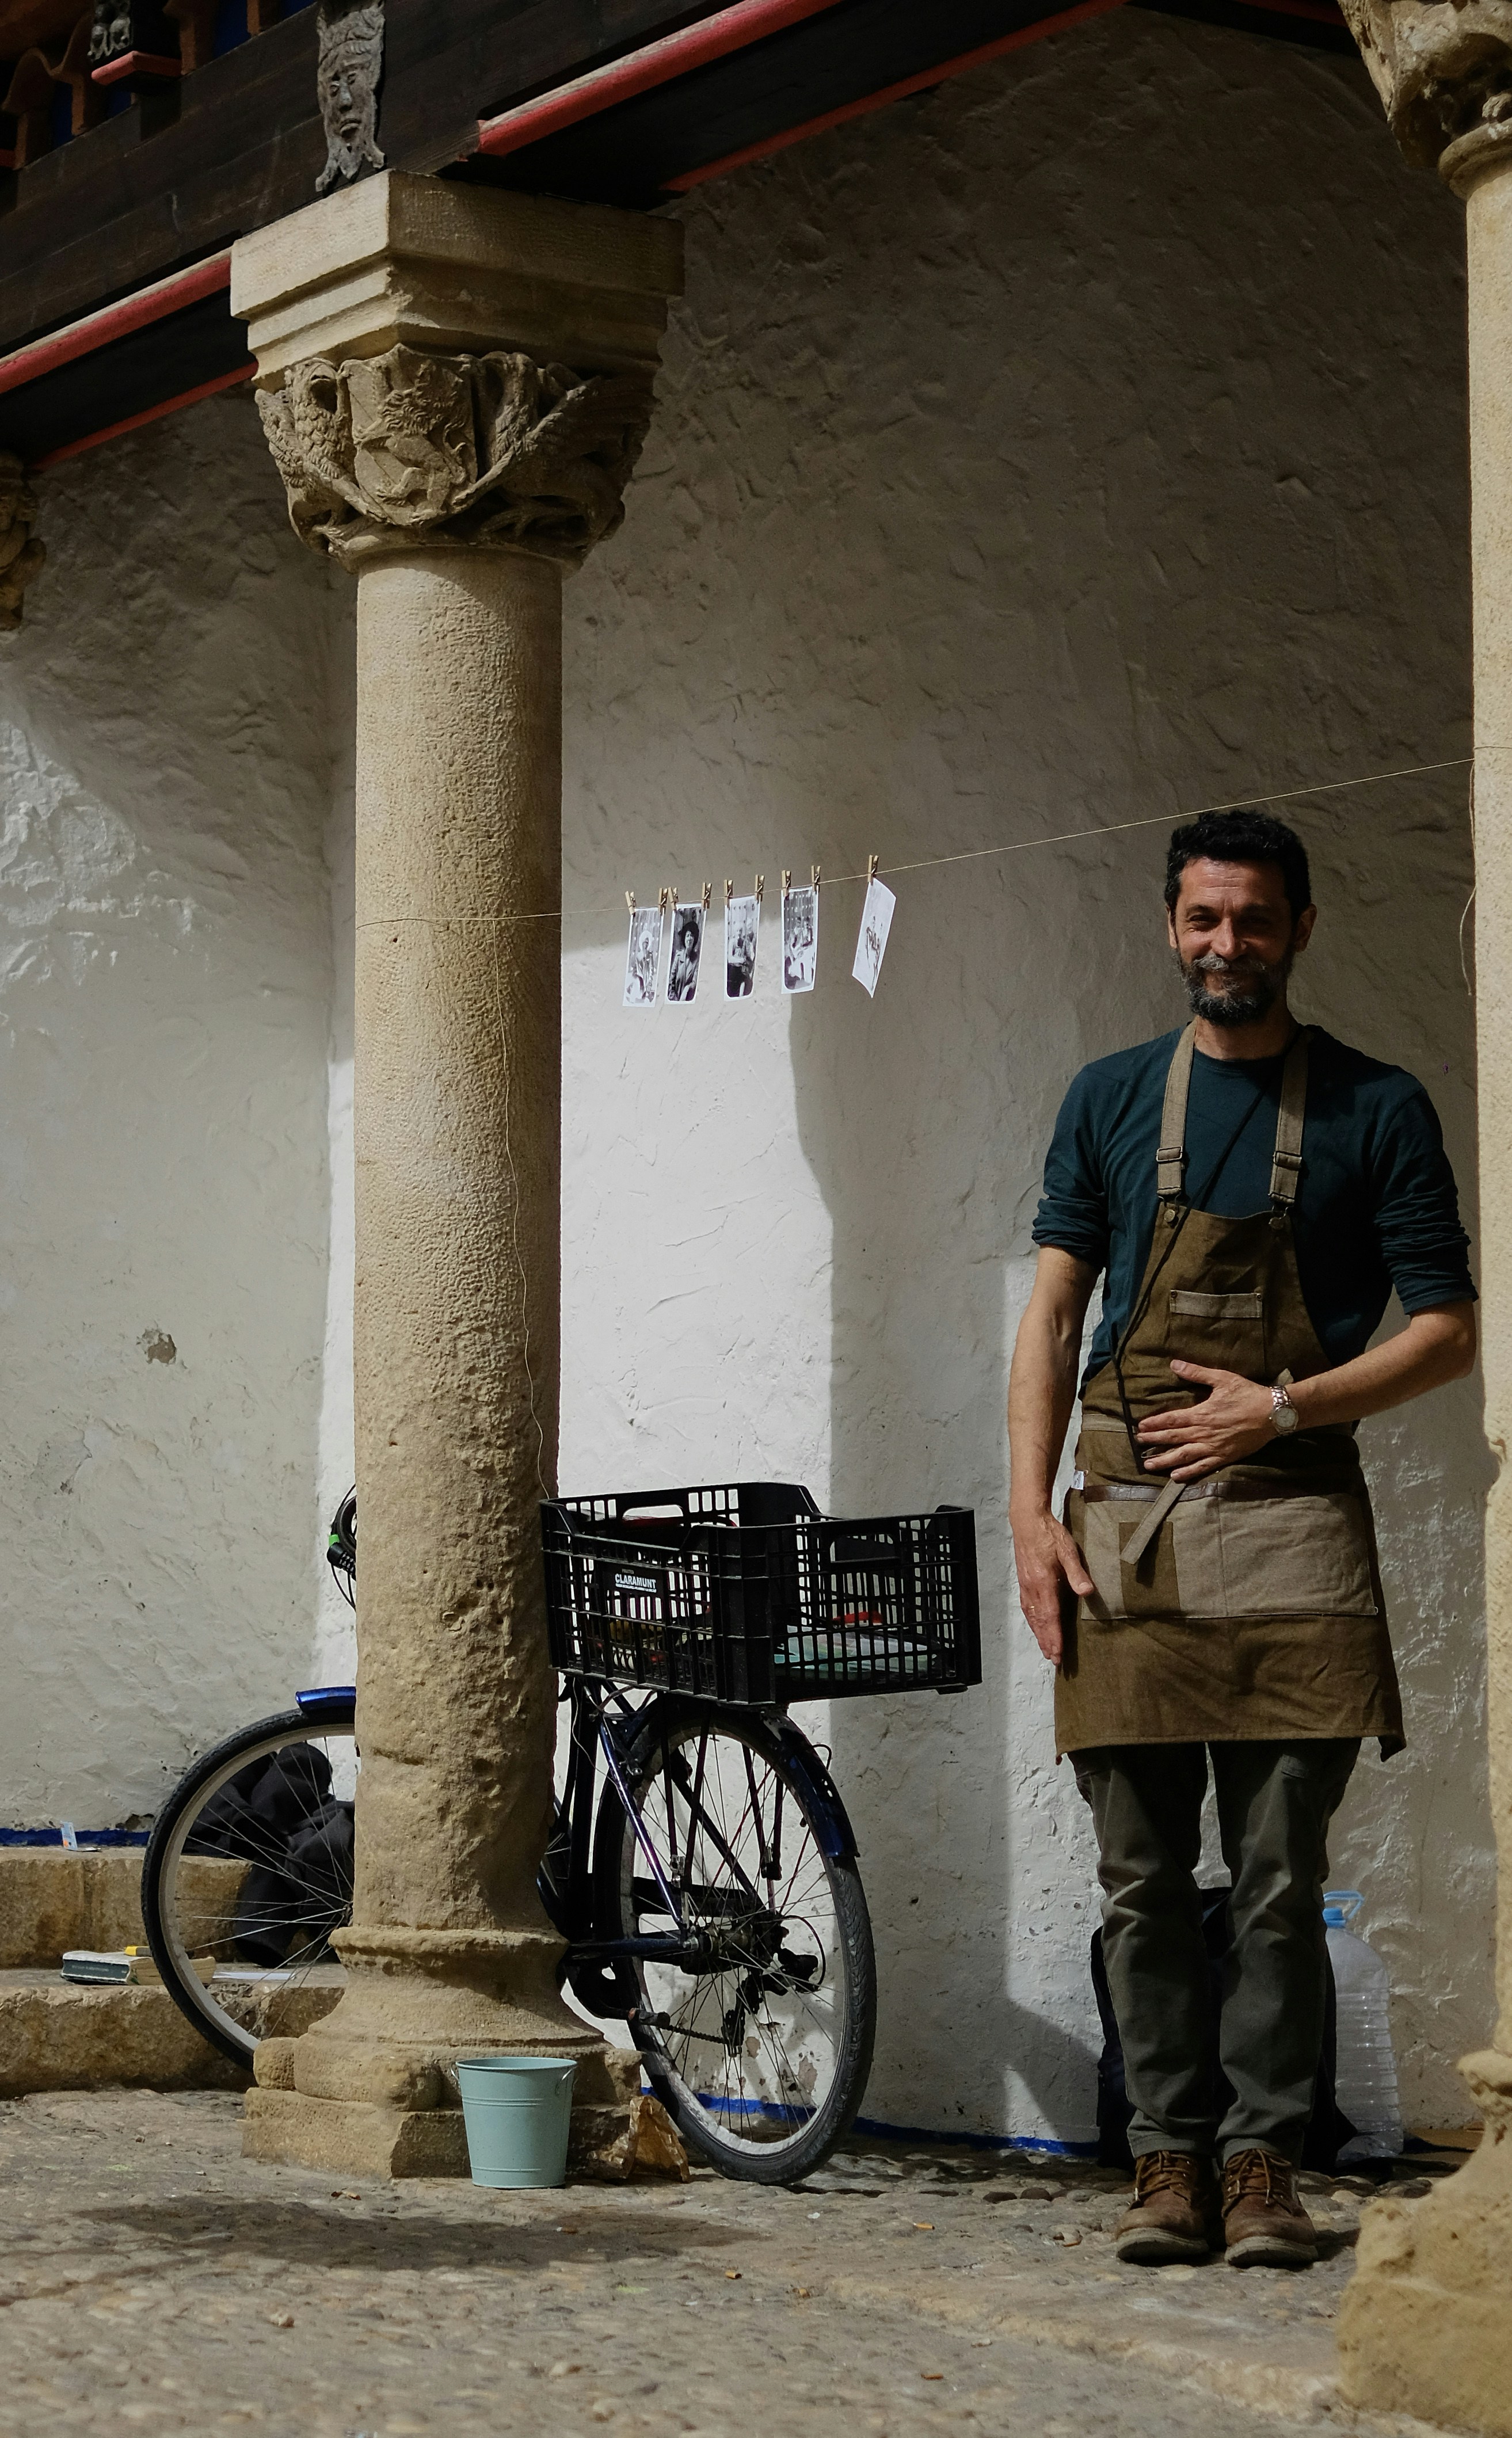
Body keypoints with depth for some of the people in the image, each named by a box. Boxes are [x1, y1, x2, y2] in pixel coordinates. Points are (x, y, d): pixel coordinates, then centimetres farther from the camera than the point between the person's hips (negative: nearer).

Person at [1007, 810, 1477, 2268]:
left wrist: (1281, 1407, -8)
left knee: (1279, 1878, -4)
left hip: (1287, 1515, -2)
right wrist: (1030, 1515, 0)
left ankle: (1265, 2162, 3)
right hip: (1124, 1523, 2)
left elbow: (1448, 1331, 4)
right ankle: (1168, 2160, 8)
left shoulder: (1374, 1110, 6)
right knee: (1142, 1880, 2)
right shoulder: (1112, 1100, 13)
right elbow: (1052, 1316, 11)